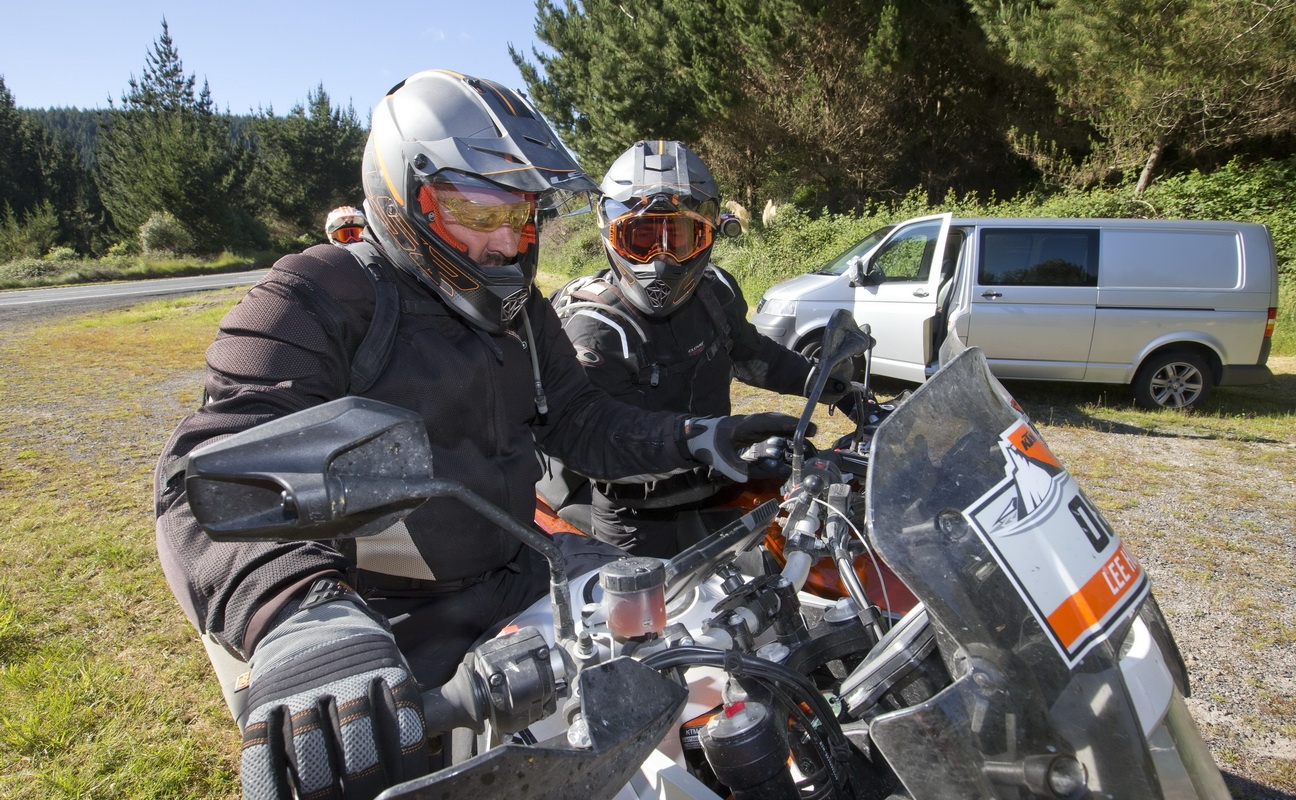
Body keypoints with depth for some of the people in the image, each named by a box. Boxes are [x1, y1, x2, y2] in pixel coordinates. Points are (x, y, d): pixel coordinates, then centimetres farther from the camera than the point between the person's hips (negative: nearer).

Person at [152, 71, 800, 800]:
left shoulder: (516, 307, 8)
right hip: (389, 628, -5)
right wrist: (300, 617, -51)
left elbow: (578, 419, 11)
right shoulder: (317, 302, -17)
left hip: (511, 573, 6)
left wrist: (695, 440, -6)